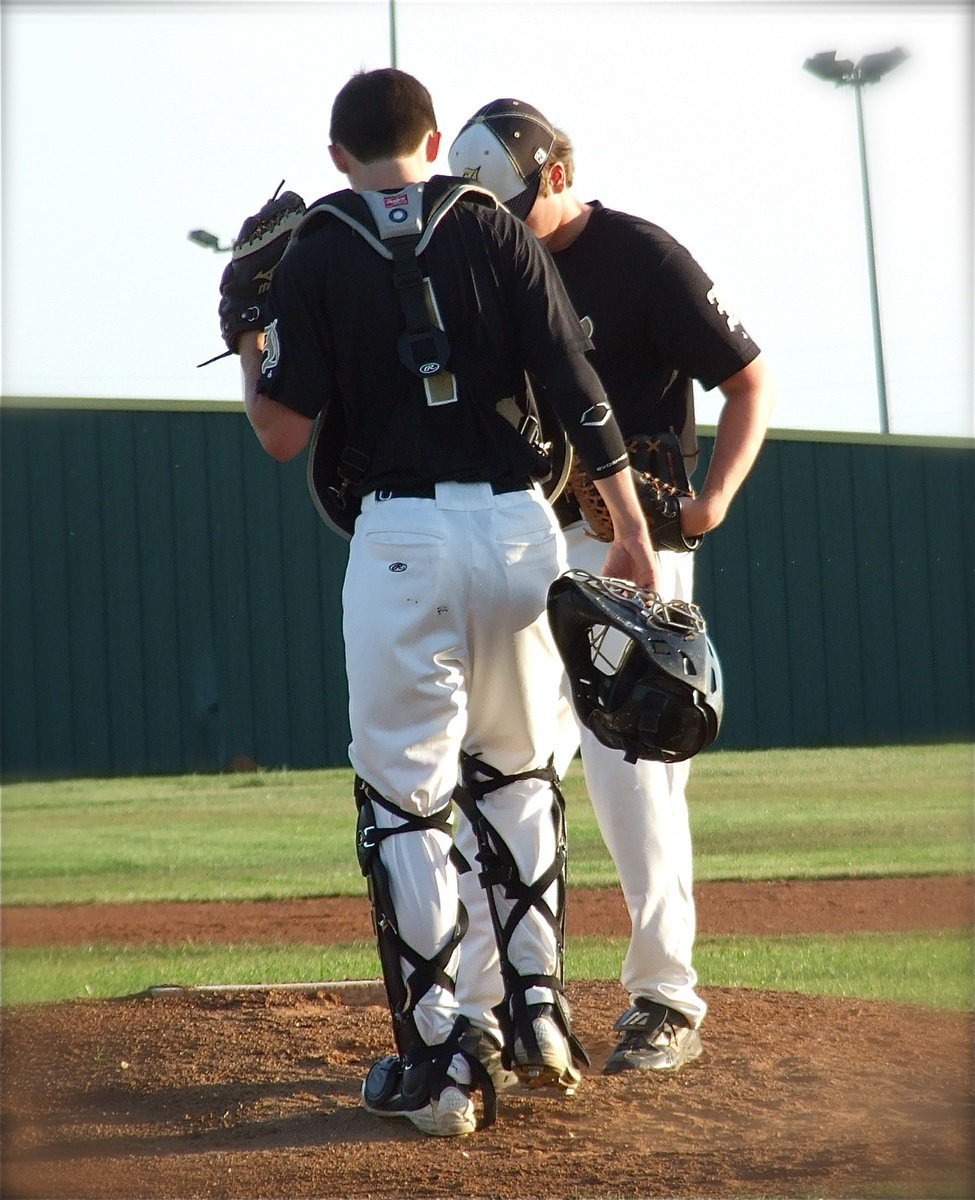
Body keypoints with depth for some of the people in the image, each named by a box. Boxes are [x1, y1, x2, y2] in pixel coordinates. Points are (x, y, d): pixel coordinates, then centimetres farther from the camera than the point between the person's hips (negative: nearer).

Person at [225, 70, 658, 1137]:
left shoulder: (315, 257, 2)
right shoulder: (495, 232, 6)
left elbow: (286, 435, -2)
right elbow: (578, 390, -1)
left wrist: (249, 355, 18)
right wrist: (630, 528, 1)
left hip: (401, 536, -3)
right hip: (519, 525, 3)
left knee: (403, 790, 2)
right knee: (515, 768, 21)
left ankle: (440, 1058, -3)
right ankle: (536, 1016, 21)